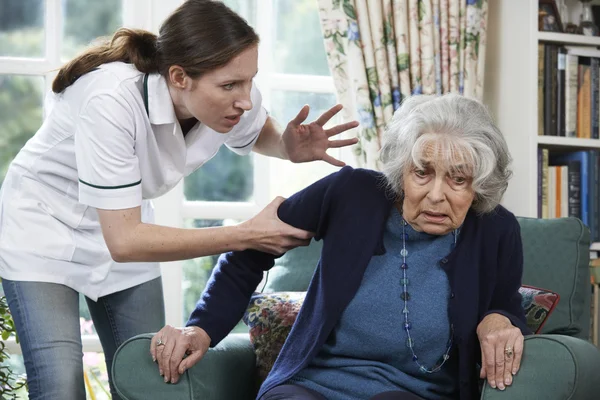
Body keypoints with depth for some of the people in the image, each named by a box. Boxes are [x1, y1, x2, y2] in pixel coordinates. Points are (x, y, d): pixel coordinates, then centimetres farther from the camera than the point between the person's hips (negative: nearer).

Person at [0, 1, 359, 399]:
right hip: (44, 227, -5)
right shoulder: (111, 101, -37)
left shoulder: (236, 97, -19)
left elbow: (260, 134, 8)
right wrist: (246, 235, -34)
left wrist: (291, 147, -17)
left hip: (124, 228, 5)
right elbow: (123, 241, -34)